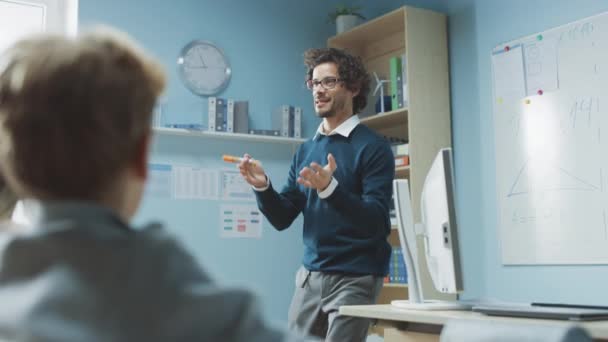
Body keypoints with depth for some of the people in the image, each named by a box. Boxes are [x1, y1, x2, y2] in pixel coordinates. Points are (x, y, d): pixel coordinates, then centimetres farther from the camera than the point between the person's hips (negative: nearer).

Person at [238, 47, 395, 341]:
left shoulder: (372, 147, -7)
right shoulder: (306, 150, 10)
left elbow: (374, 222, -17)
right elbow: (283, 219, 9)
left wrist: (329, 188, -30)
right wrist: (262, 187, -9)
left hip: (354, 278, -5)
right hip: (310, 276, 6)